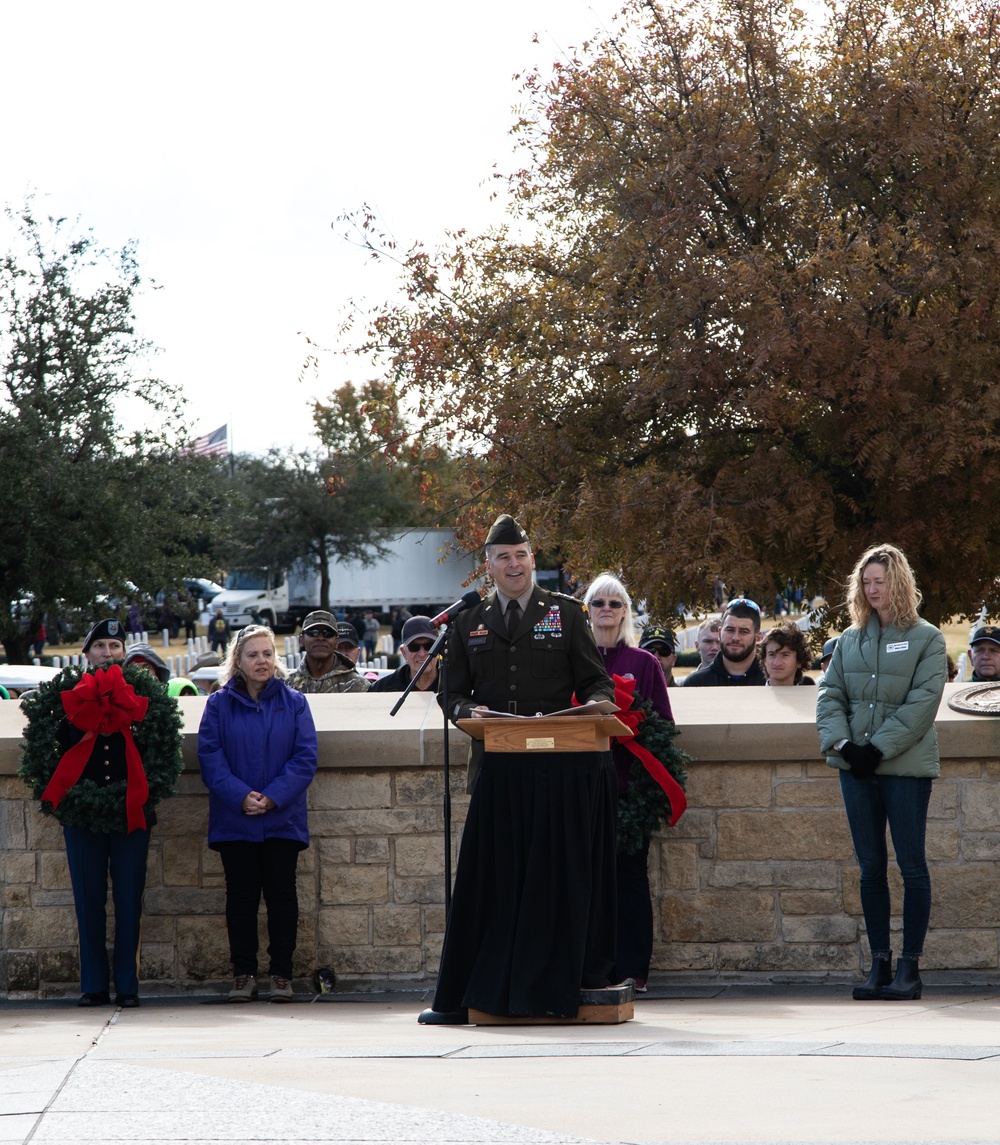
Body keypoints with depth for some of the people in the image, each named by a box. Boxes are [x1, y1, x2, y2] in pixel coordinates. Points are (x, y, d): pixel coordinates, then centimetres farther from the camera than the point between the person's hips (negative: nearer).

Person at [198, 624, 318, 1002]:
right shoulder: (219, 704, 3)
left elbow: (305, 758, -3)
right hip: (234, 821, 0)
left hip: (282, 819, 0)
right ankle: (243, 973, 10)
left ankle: (282, 973, 9)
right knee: (241, 897, 4)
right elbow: (210, 758, -4)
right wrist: (241, 797, -17)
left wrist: (272, 797, -15)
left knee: (281, 895, 3)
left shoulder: (293, 703, 4)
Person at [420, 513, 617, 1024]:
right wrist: (467, 710, -8)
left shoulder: (566, 613, 10)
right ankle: (463, 997, 3)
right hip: (500, 767, 1)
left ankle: (555, 988, 6)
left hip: (561, 766, -1)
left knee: (559, 877, -1)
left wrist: (598, 702, -15)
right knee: (493, 878, 0)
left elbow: (595, 680, 7)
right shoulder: (468, 623, 15)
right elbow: (453, 692, 14)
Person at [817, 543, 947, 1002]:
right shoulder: (850, 640, 13)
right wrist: (840, 743, -9)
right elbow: (829, 695, 8)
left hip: (906, 766, -4)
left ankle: (910, 966, 1)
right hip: (855, 767, 4)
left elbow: (922, 702, -8)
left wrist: (880, 747, -15)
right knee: (870, 866, 6)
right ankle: (879, 964, 10)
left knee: (912, 865, -2)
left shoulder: (925, 638, 0)